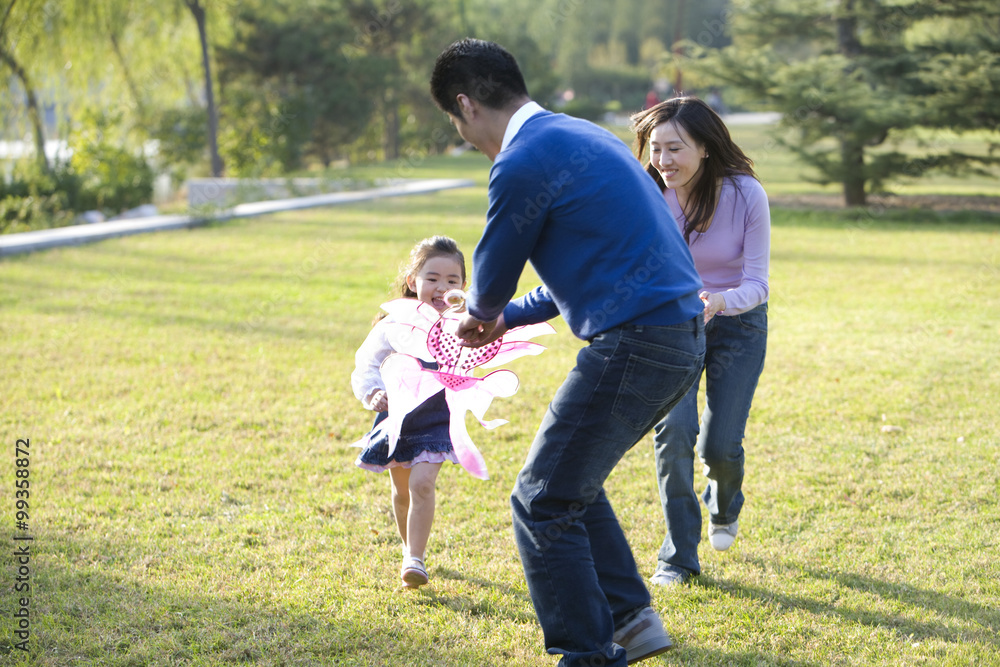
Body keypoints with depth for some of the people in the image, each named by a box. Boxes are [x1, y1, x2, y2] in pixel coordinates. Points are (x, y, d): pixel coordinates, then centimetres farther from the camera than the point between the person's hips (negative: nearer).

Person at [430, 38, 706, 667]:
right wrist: (508, 319, 32)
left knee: (543, 504, 0)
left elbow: (493, 277, 0)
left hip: (636, 344, -10)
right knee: (571, 481, 23)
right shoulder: (583, 135, 18)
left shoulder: (523, 162, -13)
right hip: (682, 337, 10)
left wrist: (482, 314, 25)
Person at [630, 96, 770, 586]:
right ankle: (679, 556, -1)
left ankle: (724, 508, 35)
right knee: (674, 431, -17)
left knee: (719, 445, -4)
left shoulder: (746, 195, -22)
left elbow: (757, 283, -21)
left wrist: (722, 301, -42)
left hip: (737, 324, -1)